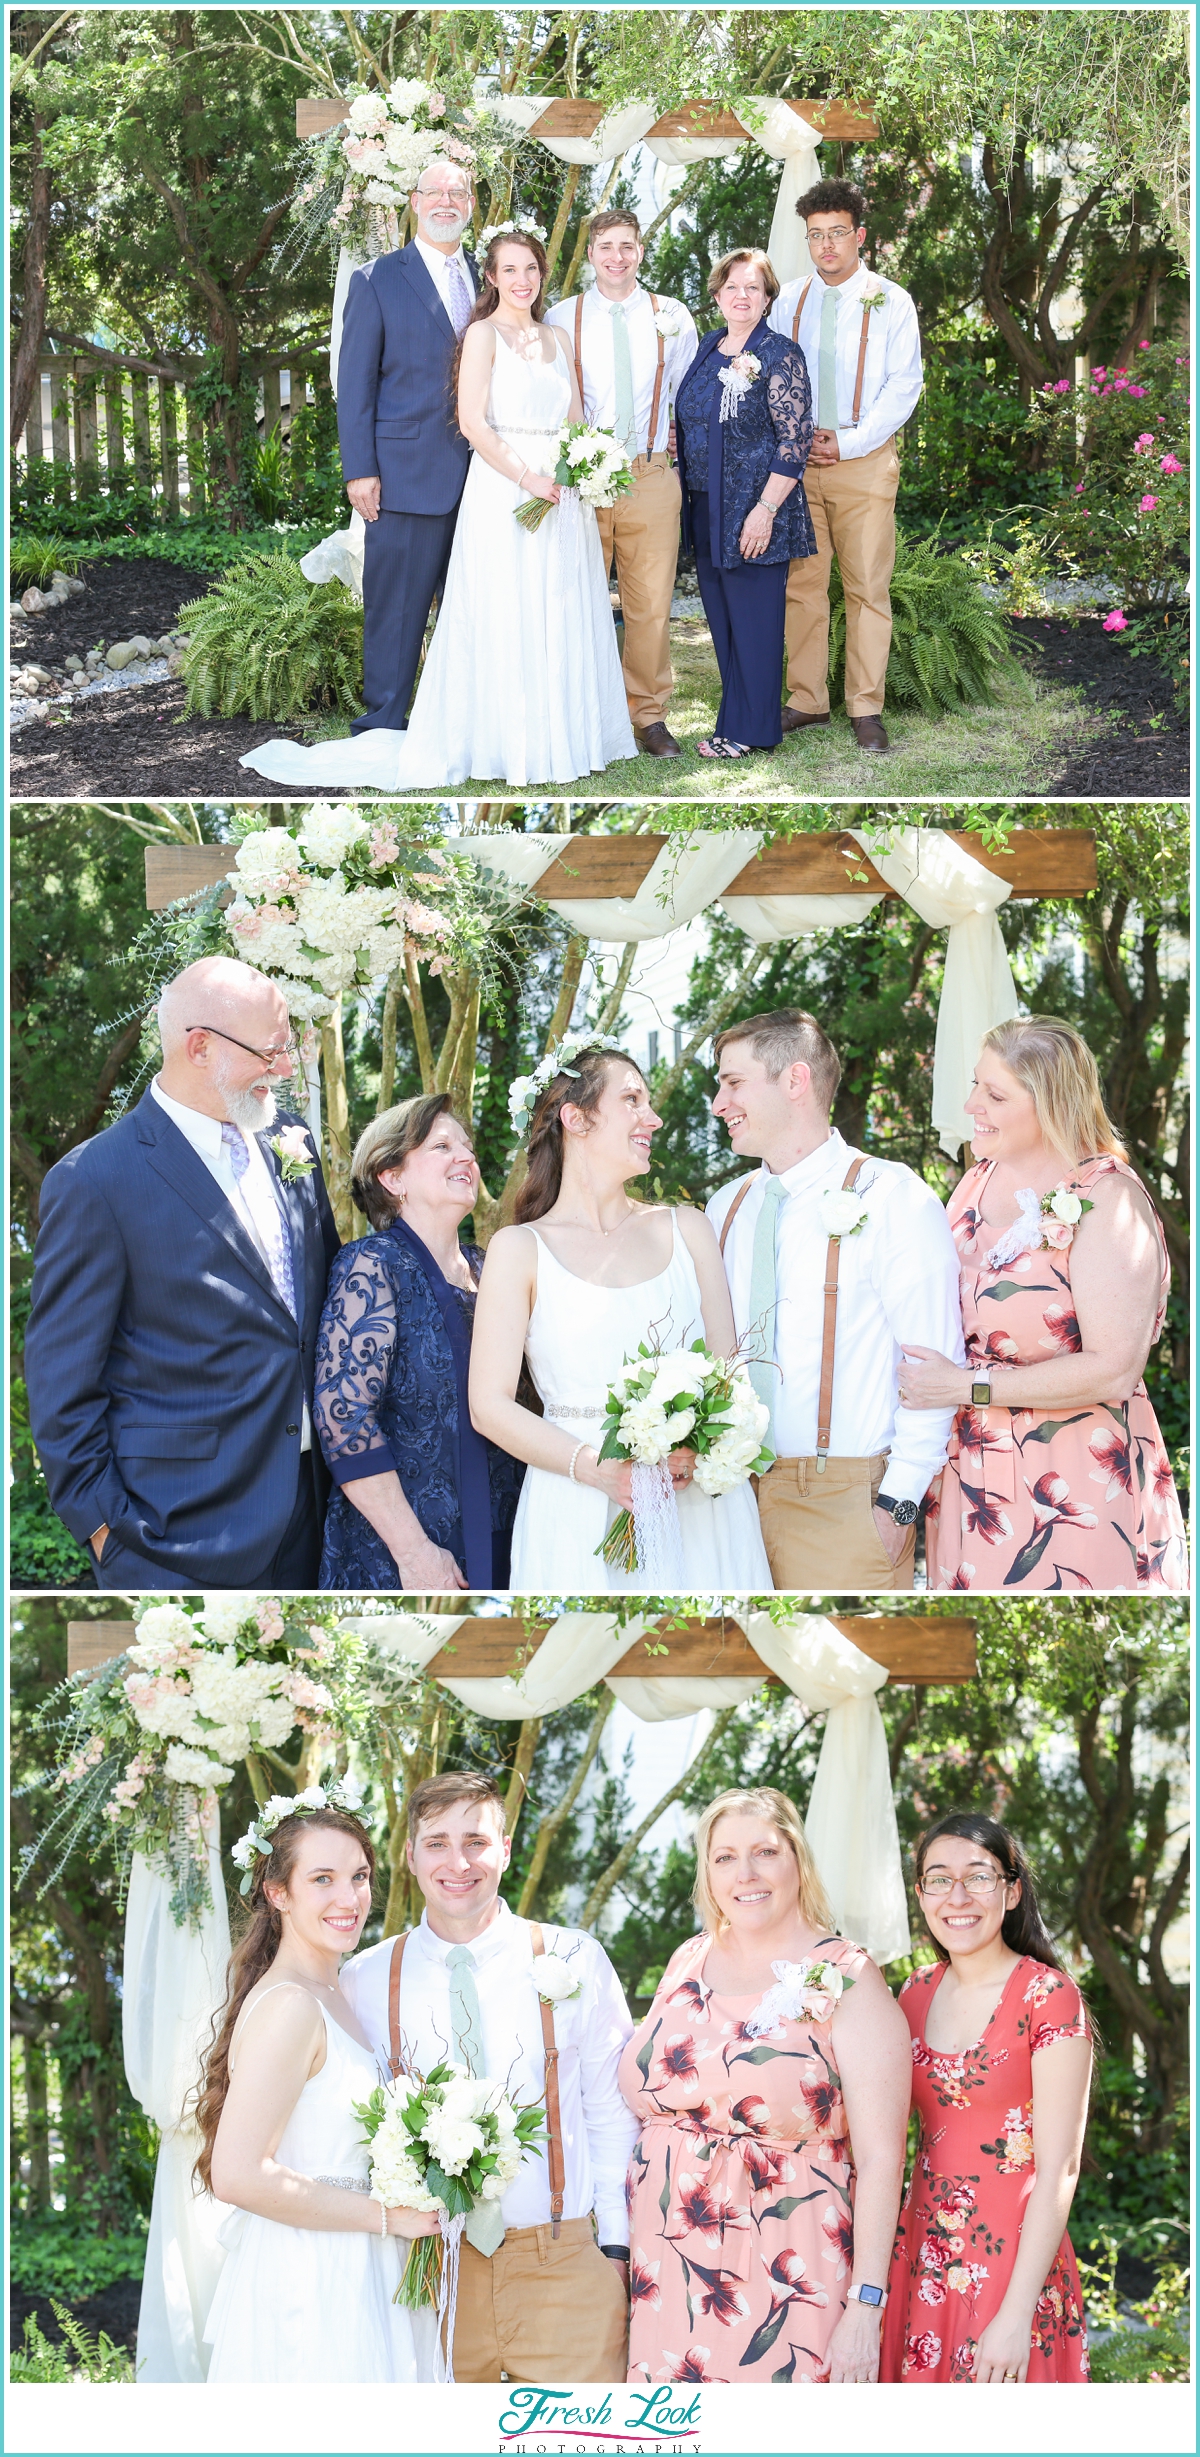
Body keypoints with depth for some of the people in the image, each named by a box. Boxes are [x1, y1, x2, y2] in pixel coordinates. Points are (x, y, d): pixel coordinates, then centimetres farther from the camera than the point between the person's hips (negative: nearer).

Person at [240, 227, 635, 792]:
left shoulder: (557, 338, 15)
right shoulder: (484, 334, -4)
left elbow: (576, 420, 16)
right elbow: (472, 422, -13)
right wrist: (526, 478, -17)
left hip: (561, 491, 6)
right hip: (501, 488, -6)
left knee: (562, 615, 9)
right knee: (505, 616, -3)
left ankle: (563, 734, 18)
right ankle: (509, 743, 3)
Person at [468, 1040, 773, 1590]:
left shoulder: (685, 1229, 11)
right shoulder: (520, 1248, 1)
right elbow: (491, 1405, -4)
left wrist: (695, 1451, -14)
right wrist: (598, 1467, -17)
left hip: (699, 1502, 3)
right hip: (579, 1517, -3)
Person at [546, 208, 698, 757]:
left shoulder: (672, 317, 7)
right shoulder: (562, 318, 5)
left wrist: (681, 450, 9)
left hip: (650, 476, 1)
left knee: (652, 604, -1)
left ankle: (649, 715, 11)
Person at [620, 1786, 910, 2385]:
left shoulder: (847, 1981, -7)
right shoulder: (688, 1963, 9)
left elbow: (880, 2158, -11)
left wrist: (865, 2310, -16)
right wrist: (622, 2248, 13)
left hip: (786, 2286, -5)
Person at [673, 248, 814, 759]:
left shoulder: (779, 356, -11)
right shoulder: (708, 348, 10)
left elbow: (795, 439, -15)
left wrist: (765, 510, -20)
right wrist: (685, 494, 13)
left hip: (751, 512, -7)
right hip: (705, 507, 7)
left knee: (752, 620, 0)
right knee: (720, 614, 13)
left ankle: (751, 728, 9)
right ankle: (733, 712, 23)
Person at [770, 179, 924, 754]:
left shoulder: (891, 302, 2)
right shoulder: (787, 301, 10)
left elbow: (904, 385, -2)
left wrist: (848, 442, -10)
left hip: (864, 462, -3)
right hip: (796, 462, 3)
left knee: (867, 587, -4)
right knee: (802, 583, 4)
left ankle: (866, 707, 1)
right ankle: (807, 700, 11)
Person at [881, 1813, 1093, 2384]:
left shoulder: (1048, 1997, -12)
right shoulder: (918, 1992, 5)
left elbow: (1058, 2170, -15)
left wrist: (1017, 2314, -20)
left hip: (1010, 2261, -5)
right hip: (922, 2255, 5)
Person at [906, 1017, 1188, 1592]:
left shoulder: (1107, 1199, -15)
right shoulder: (977, 1182, 7)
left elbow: (1113, 1370, -22)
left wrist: (968, 1387, -18)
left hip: (1073, 1480, -6)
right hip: (970, 1474, 7)